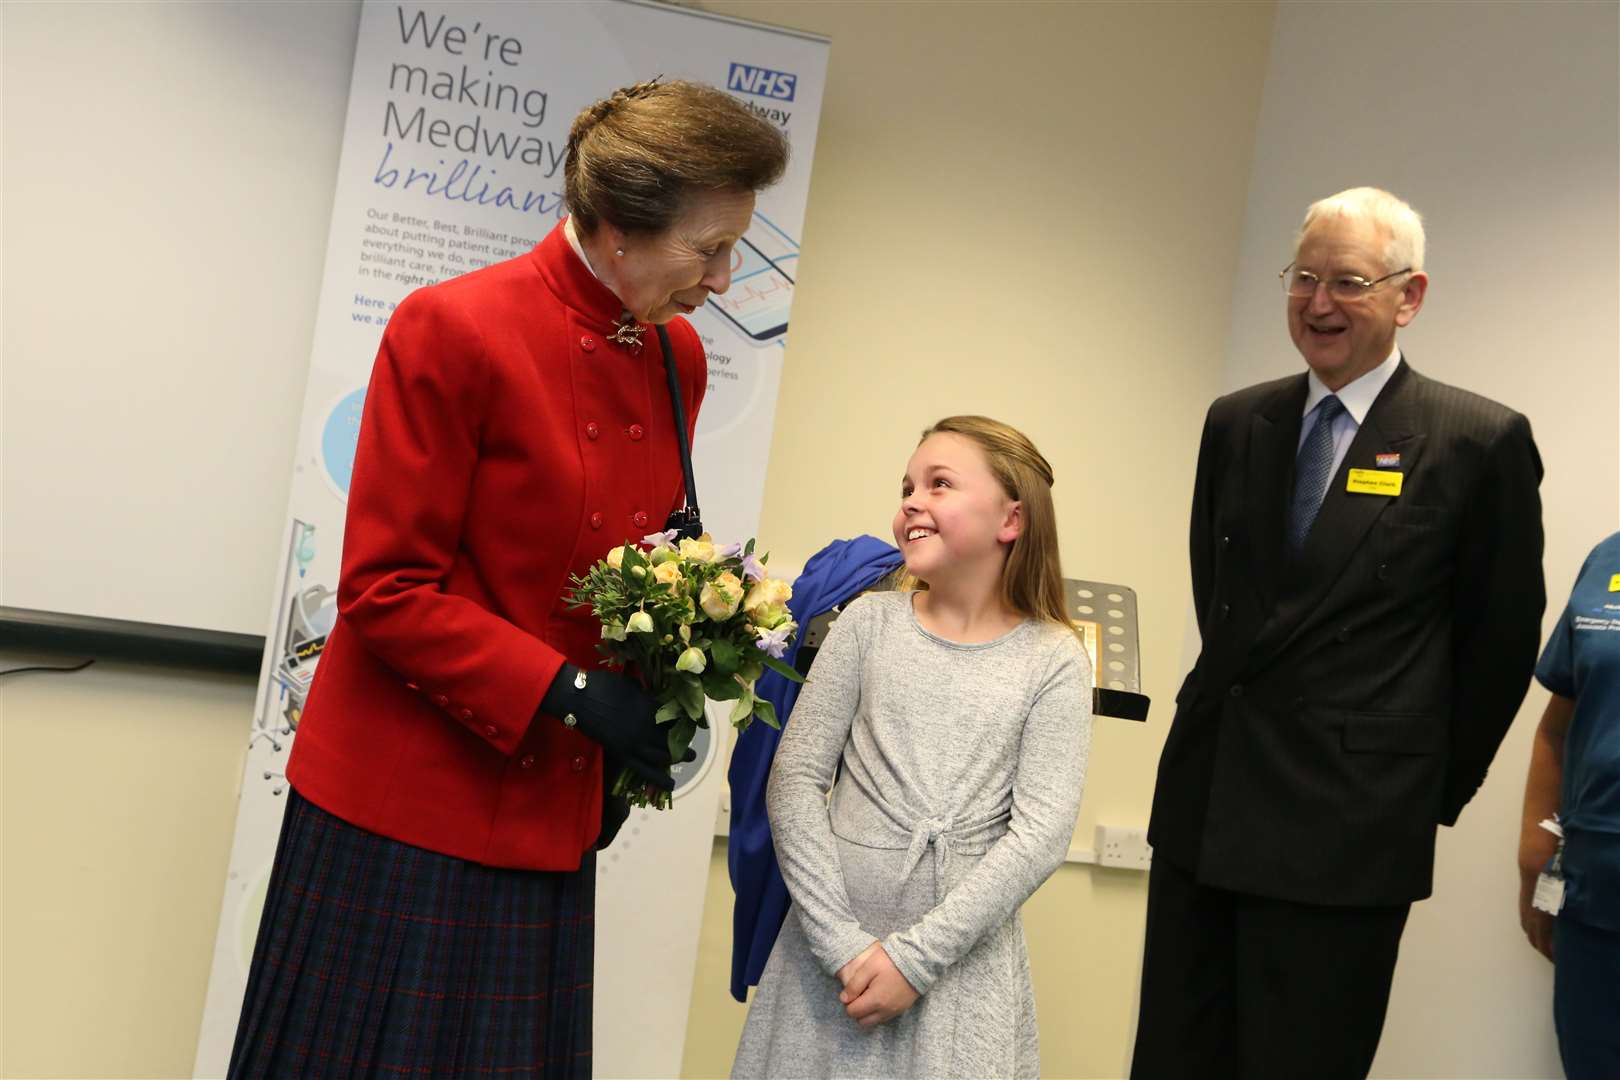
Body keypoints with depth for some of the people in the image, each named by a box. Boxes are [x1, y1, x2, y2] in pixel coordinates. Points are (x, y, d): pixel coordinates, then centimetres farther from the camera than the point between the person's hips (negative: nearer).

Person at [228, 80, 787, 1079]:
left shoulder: (680, 361, 5)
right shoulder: (455, 329, -15)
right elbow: (383, 591, -15)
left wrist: (628, 740, 2)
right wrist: (568, 692, -18)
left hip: (549, 810, 6)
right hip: (407, 799, -6)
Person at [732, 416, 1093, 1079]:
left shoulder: (1053, 660, -2)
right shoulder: (870, 622, 1)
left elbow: (1040, 835, -9)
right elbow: (795, 782, -3)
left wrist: (915, 956, -14)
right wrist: (844, 943, -11)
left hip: (961, 954, -1)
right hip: (833, 946, 1)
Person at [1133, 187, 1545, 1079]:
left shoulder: (1481, 441, -6)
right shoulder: (1235, 423, 7)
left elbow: (1502, 639, 1)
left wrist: (1435, 788, 6)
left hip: (1345, 830, -4)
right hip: (1205, 804, 5)